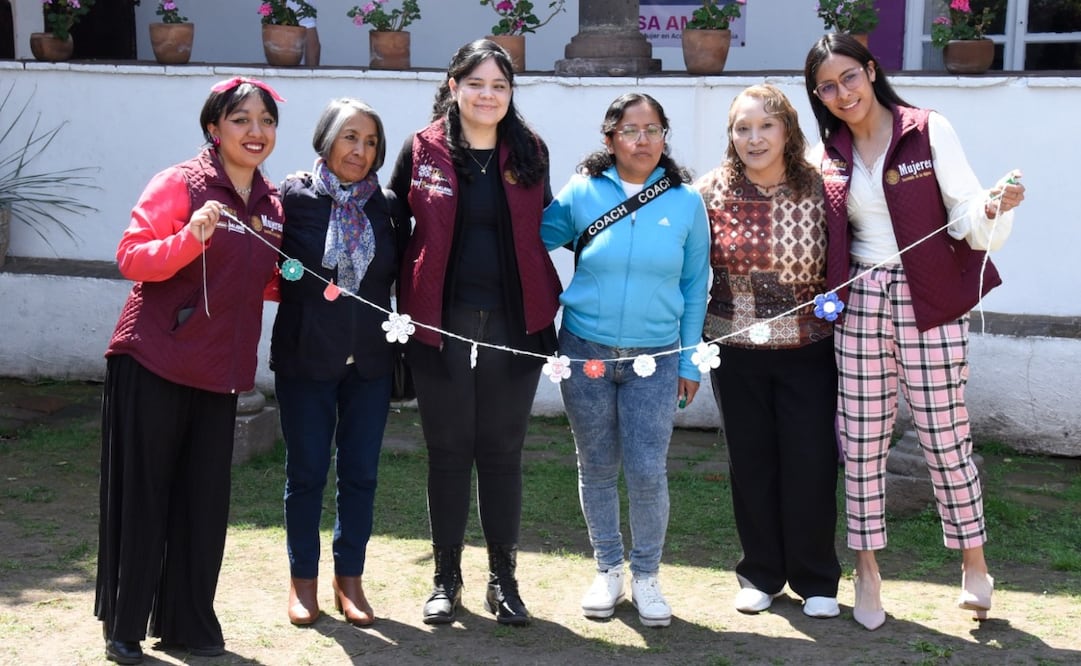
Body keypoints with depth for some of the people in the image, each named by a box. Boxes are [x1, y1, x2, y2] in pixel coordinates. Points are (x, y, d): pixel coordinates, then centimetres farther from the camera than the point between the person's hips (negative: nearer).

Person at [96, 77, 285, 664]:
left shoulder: (271, 203, 10)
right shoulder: (180, 183, -9)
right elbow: (131, 258, -14)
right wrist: (190, 238, -30)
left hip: (220, 370, 6)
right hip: (153, 362, -5)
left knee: (205, 500, 7)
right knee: (141, 495, 1)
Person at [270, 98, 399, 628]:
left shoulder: (385, 206, 3)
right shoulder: (294, 196, -6)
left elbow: (397, 276, 7)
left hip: (369, 362, 3)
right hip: (305, 359, -3)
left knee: (360, 473, 9)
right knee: (306, 471, 8)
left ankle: (350, 579, 23)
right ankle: (303, 579, 22)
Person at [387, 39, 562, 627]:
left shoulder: (529, 153, 6)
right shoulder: (422, 151, 1)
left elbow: (542, 230, 12)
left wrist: (547, 311, 7)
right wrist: (402, 308, -3)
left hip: (514, 323, 1)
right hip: (440, 323, -1)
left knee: (502, 450, 7)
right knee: (448, 449, 7)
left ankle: (503, 578, 18)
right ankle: (446, 577, 20)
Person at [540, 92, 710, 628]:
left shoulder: (686, 202, -1)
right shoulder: (581, 193, -3)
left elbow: (695, 286, 4)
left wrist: (689, 362, 4)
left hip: (654, 358, -1)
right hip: (585, 352, 1)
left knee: (647, 472, -5)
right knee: (597, 468, 10)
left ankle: (646, 575, 16)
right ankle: (607, 570, 28)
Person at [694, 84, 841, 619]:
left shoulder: (819, 190, -5)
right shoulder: (712, 192, -4)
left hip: (808, 350, -1)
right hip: (736, 350, 1)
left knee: (811, 464, 2)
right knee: (751, 463, 10)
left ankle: (815, 580, 18)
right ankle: (760, 574, 25)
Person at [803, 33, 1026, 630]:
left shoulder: (930, 131, -4)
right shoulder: (830, 154, 7)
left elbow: (964, 215, -7)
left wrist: (993, 208, -28)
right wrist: (826, 299, -2)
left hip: (929, 302, -3)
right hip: (859, 303, 3)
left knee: (945, 435, 2)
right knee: (862, 440, 5)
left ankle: (972, 559, 21)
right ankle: (866, 567, 17)